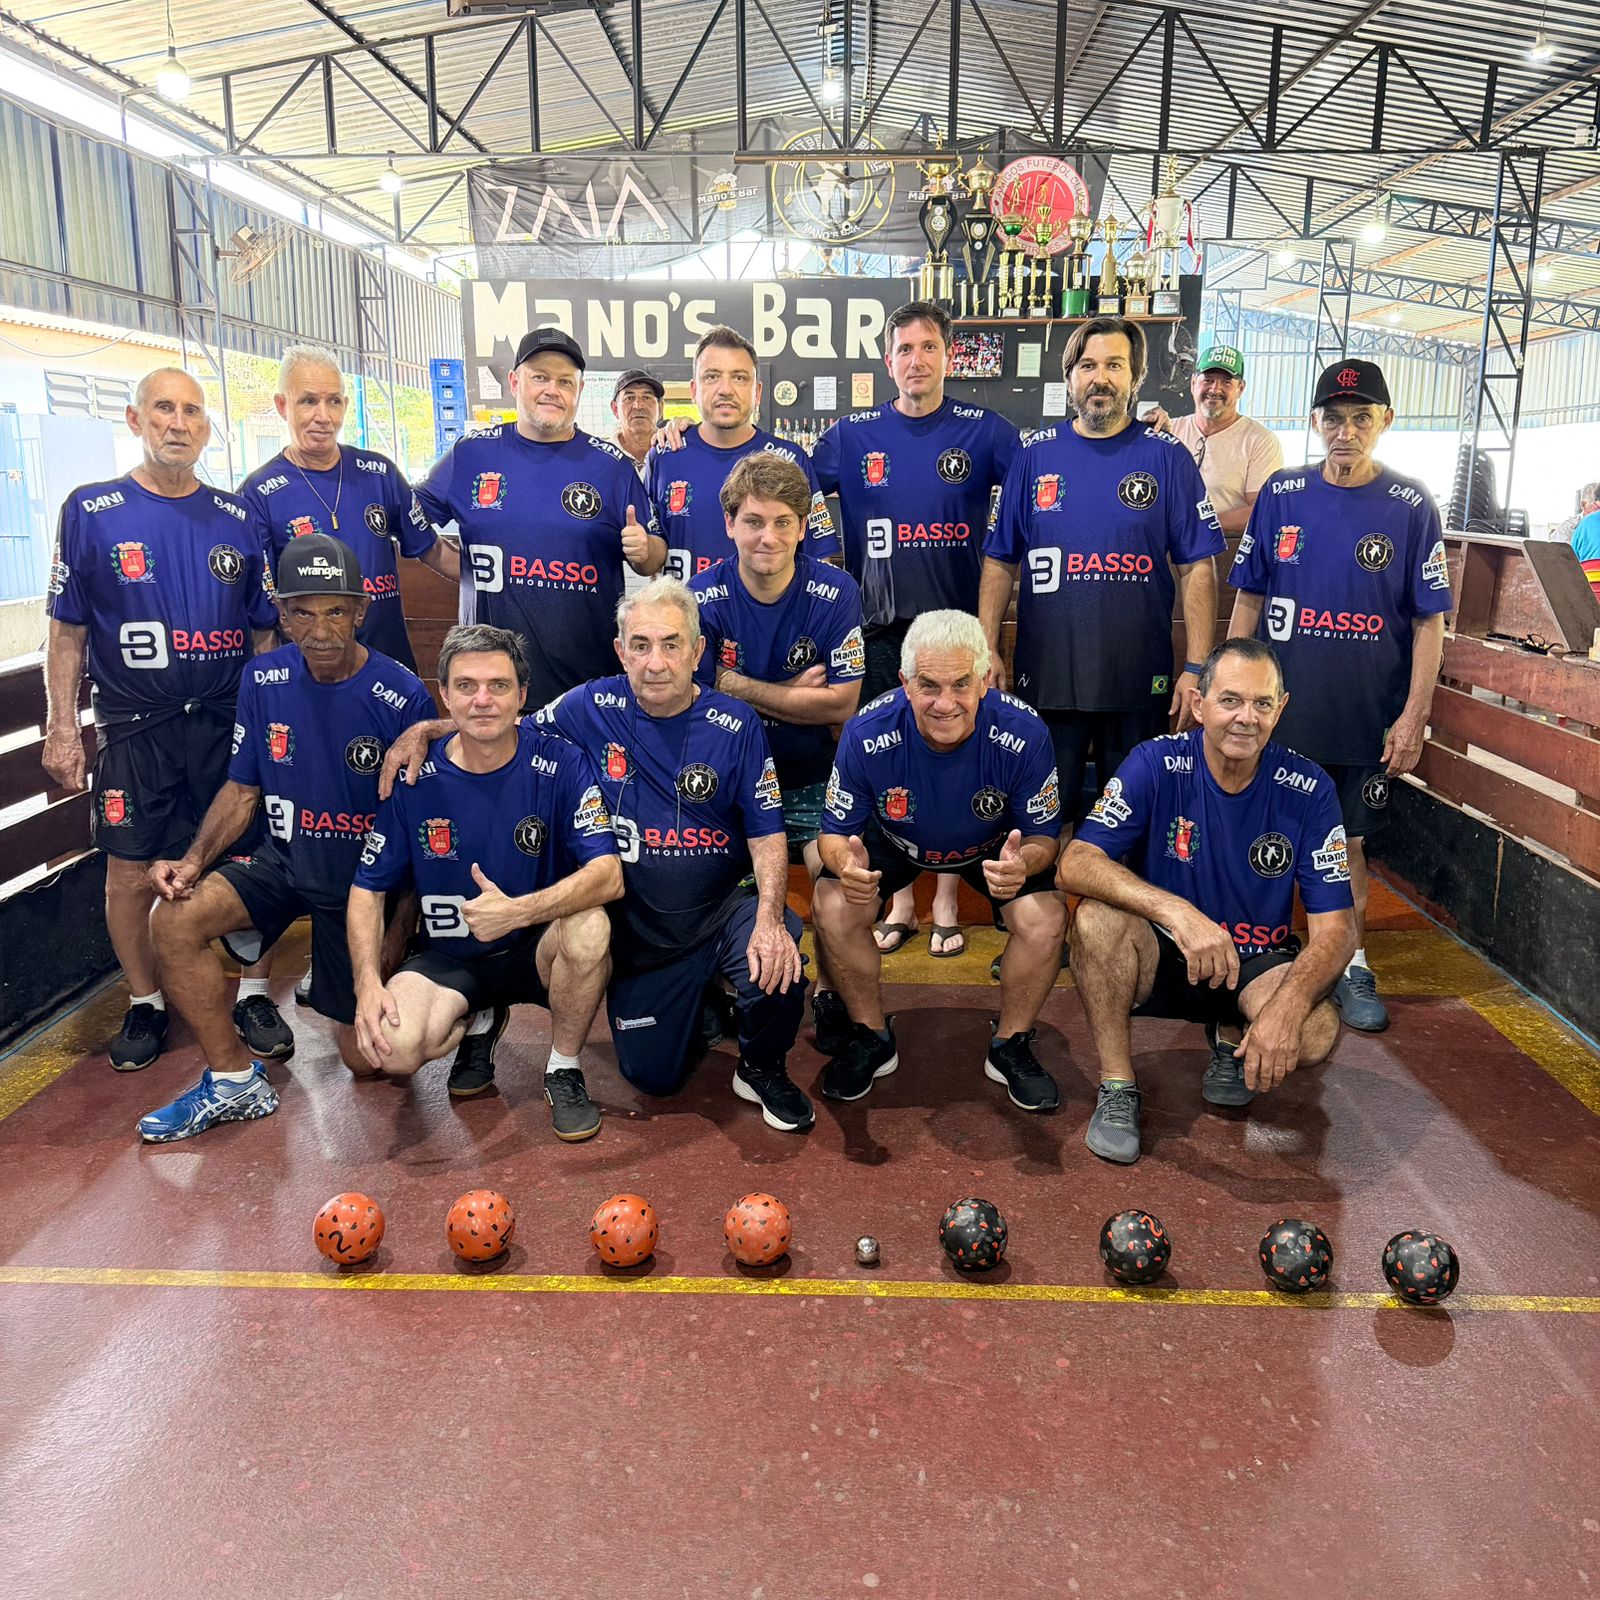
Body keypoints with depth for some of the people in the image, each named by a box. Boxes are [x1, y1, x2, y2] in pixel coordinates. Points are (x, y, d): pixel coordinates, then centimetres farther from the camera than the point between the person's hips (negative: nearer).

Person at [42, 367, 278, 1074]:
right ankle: (145, 1003, 22)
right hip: (133, 725, -1)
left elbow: (263, 630, 11)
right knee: (131, 870, 4)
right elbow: (68, 632, 1)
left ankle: (251, 992, 19)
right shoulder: (91, 511, 0)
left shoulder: (235, 518, 6)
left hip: (228, 721, 2)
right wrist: (61, 730, -3)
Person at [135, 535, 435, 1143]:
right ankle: (234, 1080, -6)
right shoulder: (263, 680, -5)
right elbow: (243, 788, 6)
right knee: (173, 920, -23)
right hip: (282, 862, 4)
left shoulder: (402, 696, -17)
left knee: (366, 1054, -2)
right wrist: (193, 860, -11)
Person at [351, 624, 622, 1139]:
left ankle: (564, 1071, -6)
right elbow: (368, 890, -1)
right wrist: (369, 983, -17)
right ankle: (479, 1022, 12)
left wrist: (517, 911, -39)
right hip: (449, 959, 2)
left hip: (538, 948, -1)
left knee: (589, 927, -35)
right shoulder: (414, 778, -8)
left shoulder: (561, 764, -14)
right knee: (391, 1049, -26)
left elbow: (608, 876, -24)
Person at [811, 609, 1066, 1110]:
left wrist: (1023, 863, -45)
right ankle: (872, 1038, 3)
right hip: (892, 840, 0)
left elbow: (1044, 835, -19)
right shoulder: (867, 734, -31)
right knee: (833, 908, -25)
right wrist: (845, 863, -44)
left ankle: (1011, 1046, 3)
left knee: (1044, 918, -25)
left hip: (994, 844, 0)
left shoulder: (1022, 733, -32)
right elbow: (835, 831, -18)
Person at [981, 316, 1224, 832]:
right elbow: (1000, 561, 8)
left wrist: (1197, 668, -7)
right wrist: (987, 650, 0)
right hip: (1046, 674, 1)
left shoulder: (1167, 457, 2)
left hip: (1140, 680, 0)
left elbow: (1197, 567, 0)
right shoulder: (1034, 455, 6)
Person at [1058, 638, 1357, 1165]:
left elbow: (1334, 926, -14)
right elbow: (1075, 865, -27)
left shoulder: (1308, 790, -12)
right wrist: (1175, 912, -43)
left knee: (1316, 1032, -30)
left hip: (1257, 962, 1)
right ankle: (1117, 1089, -13)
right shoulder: (1157, 764, -16)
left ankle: (1231, 1037, 9)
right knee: (1098, 918, -32)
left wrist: (1286, 1006, -34)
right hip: (1161, 955, -1)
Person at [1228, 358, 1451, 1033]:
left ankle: (1351, 965, 26)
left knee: (1345, 840, 9)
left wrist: (1414, 715, -7)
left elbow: (1429, 621, -1)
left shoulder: (1411, 507, -3)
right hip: (1277, 708, 1)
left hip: (1367, 718, -1)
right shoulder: (1282, 493, 1)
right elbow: (1248, 600, 5)